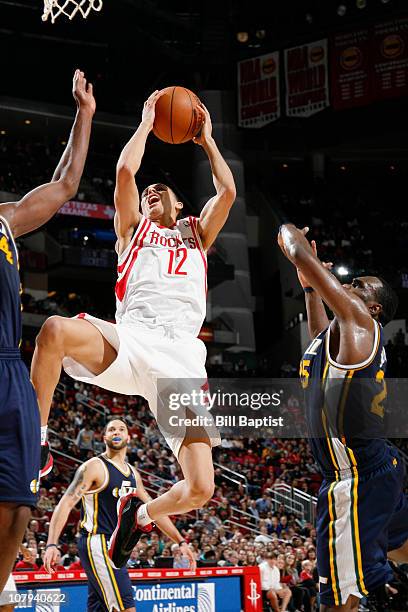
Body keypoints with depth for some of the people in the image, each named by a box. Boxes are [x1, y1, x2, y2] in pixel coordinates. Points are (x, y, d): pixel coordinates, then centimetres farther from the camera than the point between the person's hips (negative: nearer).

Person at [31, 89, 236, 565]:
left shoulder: (197, 234, 32)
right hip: (131, 341, -2)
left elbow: (227, 191, 16)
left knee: (200, 489, -9)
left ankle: (140, 516, 27)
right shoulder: (133, 228, 25)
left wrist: (207, 141, 24)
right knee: (55, 330, -37)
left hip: (181, 360, 2)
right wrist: (147, 122, 20)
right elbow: (125, 172, 9)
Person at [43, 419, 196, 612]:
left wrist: (181, 542, 17)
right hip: (97, 543, -8)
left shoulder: (132, 473, 16)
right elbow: (66, 503, -15)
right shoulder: (94, 467, -8)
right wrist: (52, 545, -26)